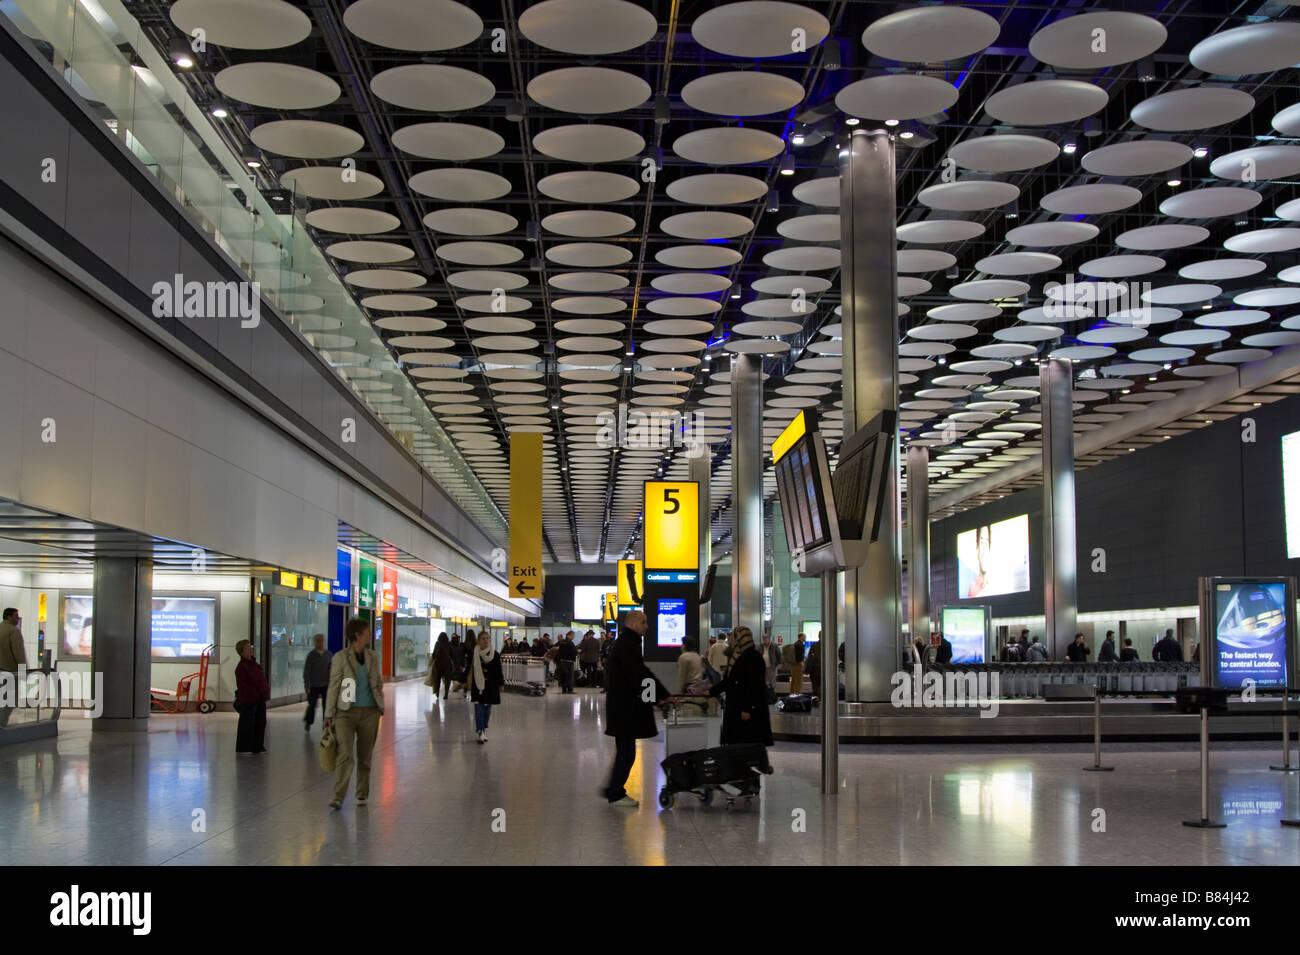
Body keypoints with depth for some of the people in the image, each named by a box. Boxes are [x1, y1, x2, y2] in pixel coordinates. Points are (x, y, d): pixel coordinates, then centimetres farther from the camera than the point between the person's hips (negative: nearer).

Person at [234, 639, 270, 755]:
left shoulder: (254, 664, 15)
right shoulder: (241, 667, -12)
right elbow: (242, 685, -17)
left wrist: (265, 690, 8)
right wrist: (255, 692, -20)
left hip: (260, 699, 8)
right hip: (247, 700, -8)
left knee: (260, 722, 11)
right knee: (247, 724, -2)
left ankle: (257, 746, 20)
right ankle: (243, 748, 7)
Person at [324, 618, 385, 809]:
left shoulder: (372, 656, 10)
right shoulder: (341, 657, -5)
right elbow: (333, 686, -4)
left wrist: (380, 706, 10)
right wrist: (329, 714, -5)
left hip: (370, 712, 4)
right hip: (347, 711, -4)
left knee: (365, 756, 10)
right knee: (345, 754, -13)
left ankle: (362, 794, 21)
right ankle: (337, 797, -13)